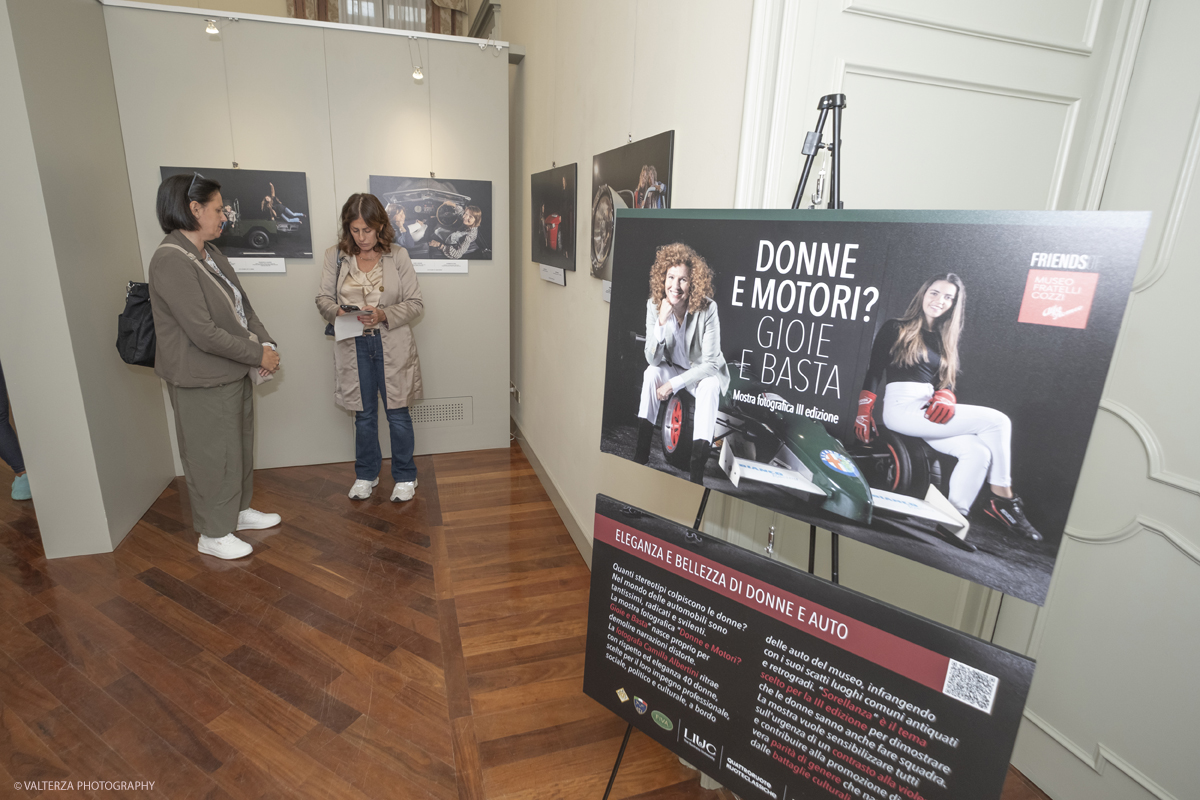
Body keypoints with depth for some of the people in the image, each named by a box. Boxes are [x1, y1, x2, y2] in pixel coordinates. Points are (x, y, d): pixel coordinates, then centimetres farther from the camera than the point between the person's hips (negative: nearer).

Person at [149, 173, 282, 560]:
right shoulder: (171, 261, -21)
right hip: (201, 381, -9)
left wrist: (266, 344, -4)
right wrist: (258, 355, -17)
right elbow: (204, 333, -25)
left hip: (234, 371, 9)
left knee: (240, 445, 20)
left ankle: (239, 510, 39)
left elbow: (242, 305, 11)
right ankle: (213, 535, 22)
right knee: (212, 455, 4)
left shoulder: (210, 252, 8)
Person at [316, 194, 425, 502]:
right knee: (364, 414, 15)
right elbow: (323, 298, 6)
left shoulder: (398, 256, -4)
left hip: (392, 346, -2)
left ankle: (405, 476, 23)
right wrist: (337, 311, -17)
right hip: (354, 346, 2)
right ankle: (366, 475, 33)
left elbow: (415, 303, -4)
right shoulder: (335, 256, 1)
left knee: (397, 413, 6)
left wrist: (384, 315, -20)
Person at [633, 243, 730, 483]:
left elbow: (711, 363, -22)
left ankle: (697, 474, -32)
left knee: (710, 386, -33)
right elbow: (653, 359, -19)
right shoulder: (654, 305, -16)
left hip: (704, 372, -2)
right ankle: (641, 453, -19)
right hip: (673, 368, 3)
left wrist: (674, 384, -27)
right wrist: (661, 322, -34)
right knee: (651, 373, -27)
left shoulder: (707, 308, -25)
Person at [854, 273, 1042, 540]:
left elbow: (946, 381, 15)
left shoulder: (945, 341, 23)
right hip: (902, 407, -6)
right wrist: (864, 413, -9)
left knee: (978, 451, -19)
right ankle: (1002, 498, -3)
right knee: (997, 421, -13)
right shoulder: (895, 328, 3)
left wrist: (945, 396, -10)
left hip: (931, 410, 6)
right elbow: (874, 371, -2)